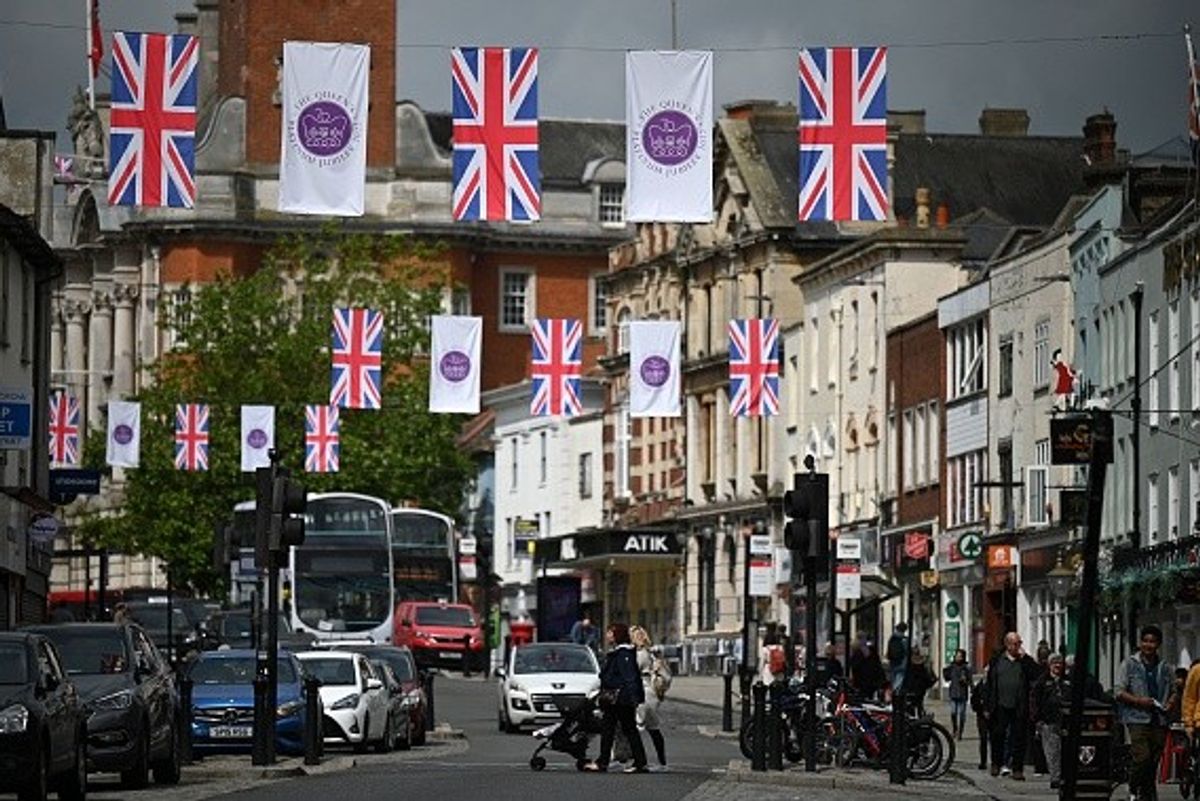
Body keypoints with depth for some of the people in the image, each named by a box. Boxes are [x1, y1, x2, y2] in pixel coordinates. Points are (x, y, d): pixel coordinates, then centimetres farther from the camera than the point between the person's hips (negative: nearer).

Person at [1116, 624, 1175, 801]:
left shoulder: (1165, 668, 15)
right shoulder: (1130, 665, 4)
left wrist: (1169, 703, 3)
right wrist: (1138, 701, -15)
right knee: (1142, 758, -18)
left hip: (1159, 721, 4)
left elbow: (1173, 691, 25)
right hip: (1137, 719, -4)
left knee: (1154, 761, 4)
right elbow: (1119, 692, -1)